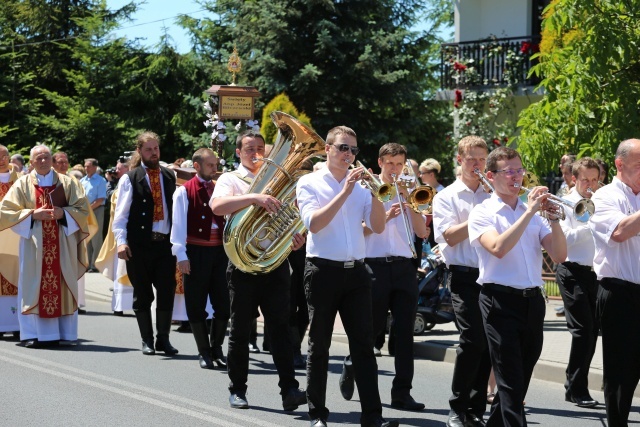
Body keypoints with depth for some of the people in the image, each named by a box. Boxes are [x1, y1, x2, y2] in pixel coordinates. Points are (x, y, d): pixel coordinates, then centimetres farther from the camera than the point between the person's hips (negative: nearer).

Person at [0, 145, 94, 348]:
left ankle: (64, 333, 3)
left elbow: (83, 209, 6)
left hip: (62, 244, 1)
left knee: (61, 284, -1)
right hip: (34, 244, -1)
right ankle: (33, 333, -2)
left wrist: (63, 213, -12)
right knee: (34, 285, -4)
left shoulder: (67, 183, 9)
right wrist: (33, 214, -12)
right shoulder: (23, 184, 6)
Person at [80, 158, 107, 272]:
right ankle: (87, 264, 14)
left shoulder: (100, 181, -6)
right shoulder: (82, 181, 12)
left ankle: (95, 265, -3)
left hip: (96, 210, -6)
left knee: (96, 239, -5)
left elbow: (100, 200, -12)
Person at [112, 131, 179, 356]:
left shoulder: (169, 176, 11)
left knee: (167, 292, 1)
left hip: (166, 243, 3)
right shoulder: (130, 178, 1)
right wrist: (121, 241, -13)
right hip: (140, 244, -2)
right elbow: (120, 213, -2)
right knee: (142, 294, 5)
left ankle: (163, 338, 13)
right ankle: (147, 340, 15)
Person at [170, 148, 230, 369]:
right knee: (197, 305, 3)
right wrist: (181, 256, -12)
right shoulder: (184, 191, -2)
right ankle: (204, 352, 14)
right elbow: (178, 225, -5)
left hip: (220, 251, 3)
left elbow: (228, 220, 10)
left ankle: (217, 348, 18)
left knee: (223, 304, 4)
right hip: (196, 252, -3)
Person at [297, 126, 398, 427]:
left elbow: (377, 227, 4)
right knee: (319, 346, 4)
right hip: (323, 270, -4)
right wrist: (345, 192, -18)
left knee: (364, 344, -1)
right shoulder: (309, 183, 0)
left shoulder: (360, 185, 12)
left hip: (356, 271, 4)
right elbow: (313, 223, -15)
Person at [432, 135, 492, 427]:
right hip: (466, 276, -4)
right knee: (473, 340, -15)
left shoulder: (492, 197, 17)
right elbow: (450, 236, -8)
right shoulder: (446, 197, 6)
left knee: (488, 344, 3)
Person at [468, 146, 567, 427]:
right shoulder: (482, 213, -1)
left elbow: (559, 255, 5)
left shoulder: (534, 213, 13)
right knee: (511, 382, -9)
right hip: (501, 300, -6)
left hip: (532, 300, 6)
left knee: (520, 380, 13)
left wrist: (553, 217, -8)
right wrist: (529, 212, -18)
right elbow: (498, 248, -20)